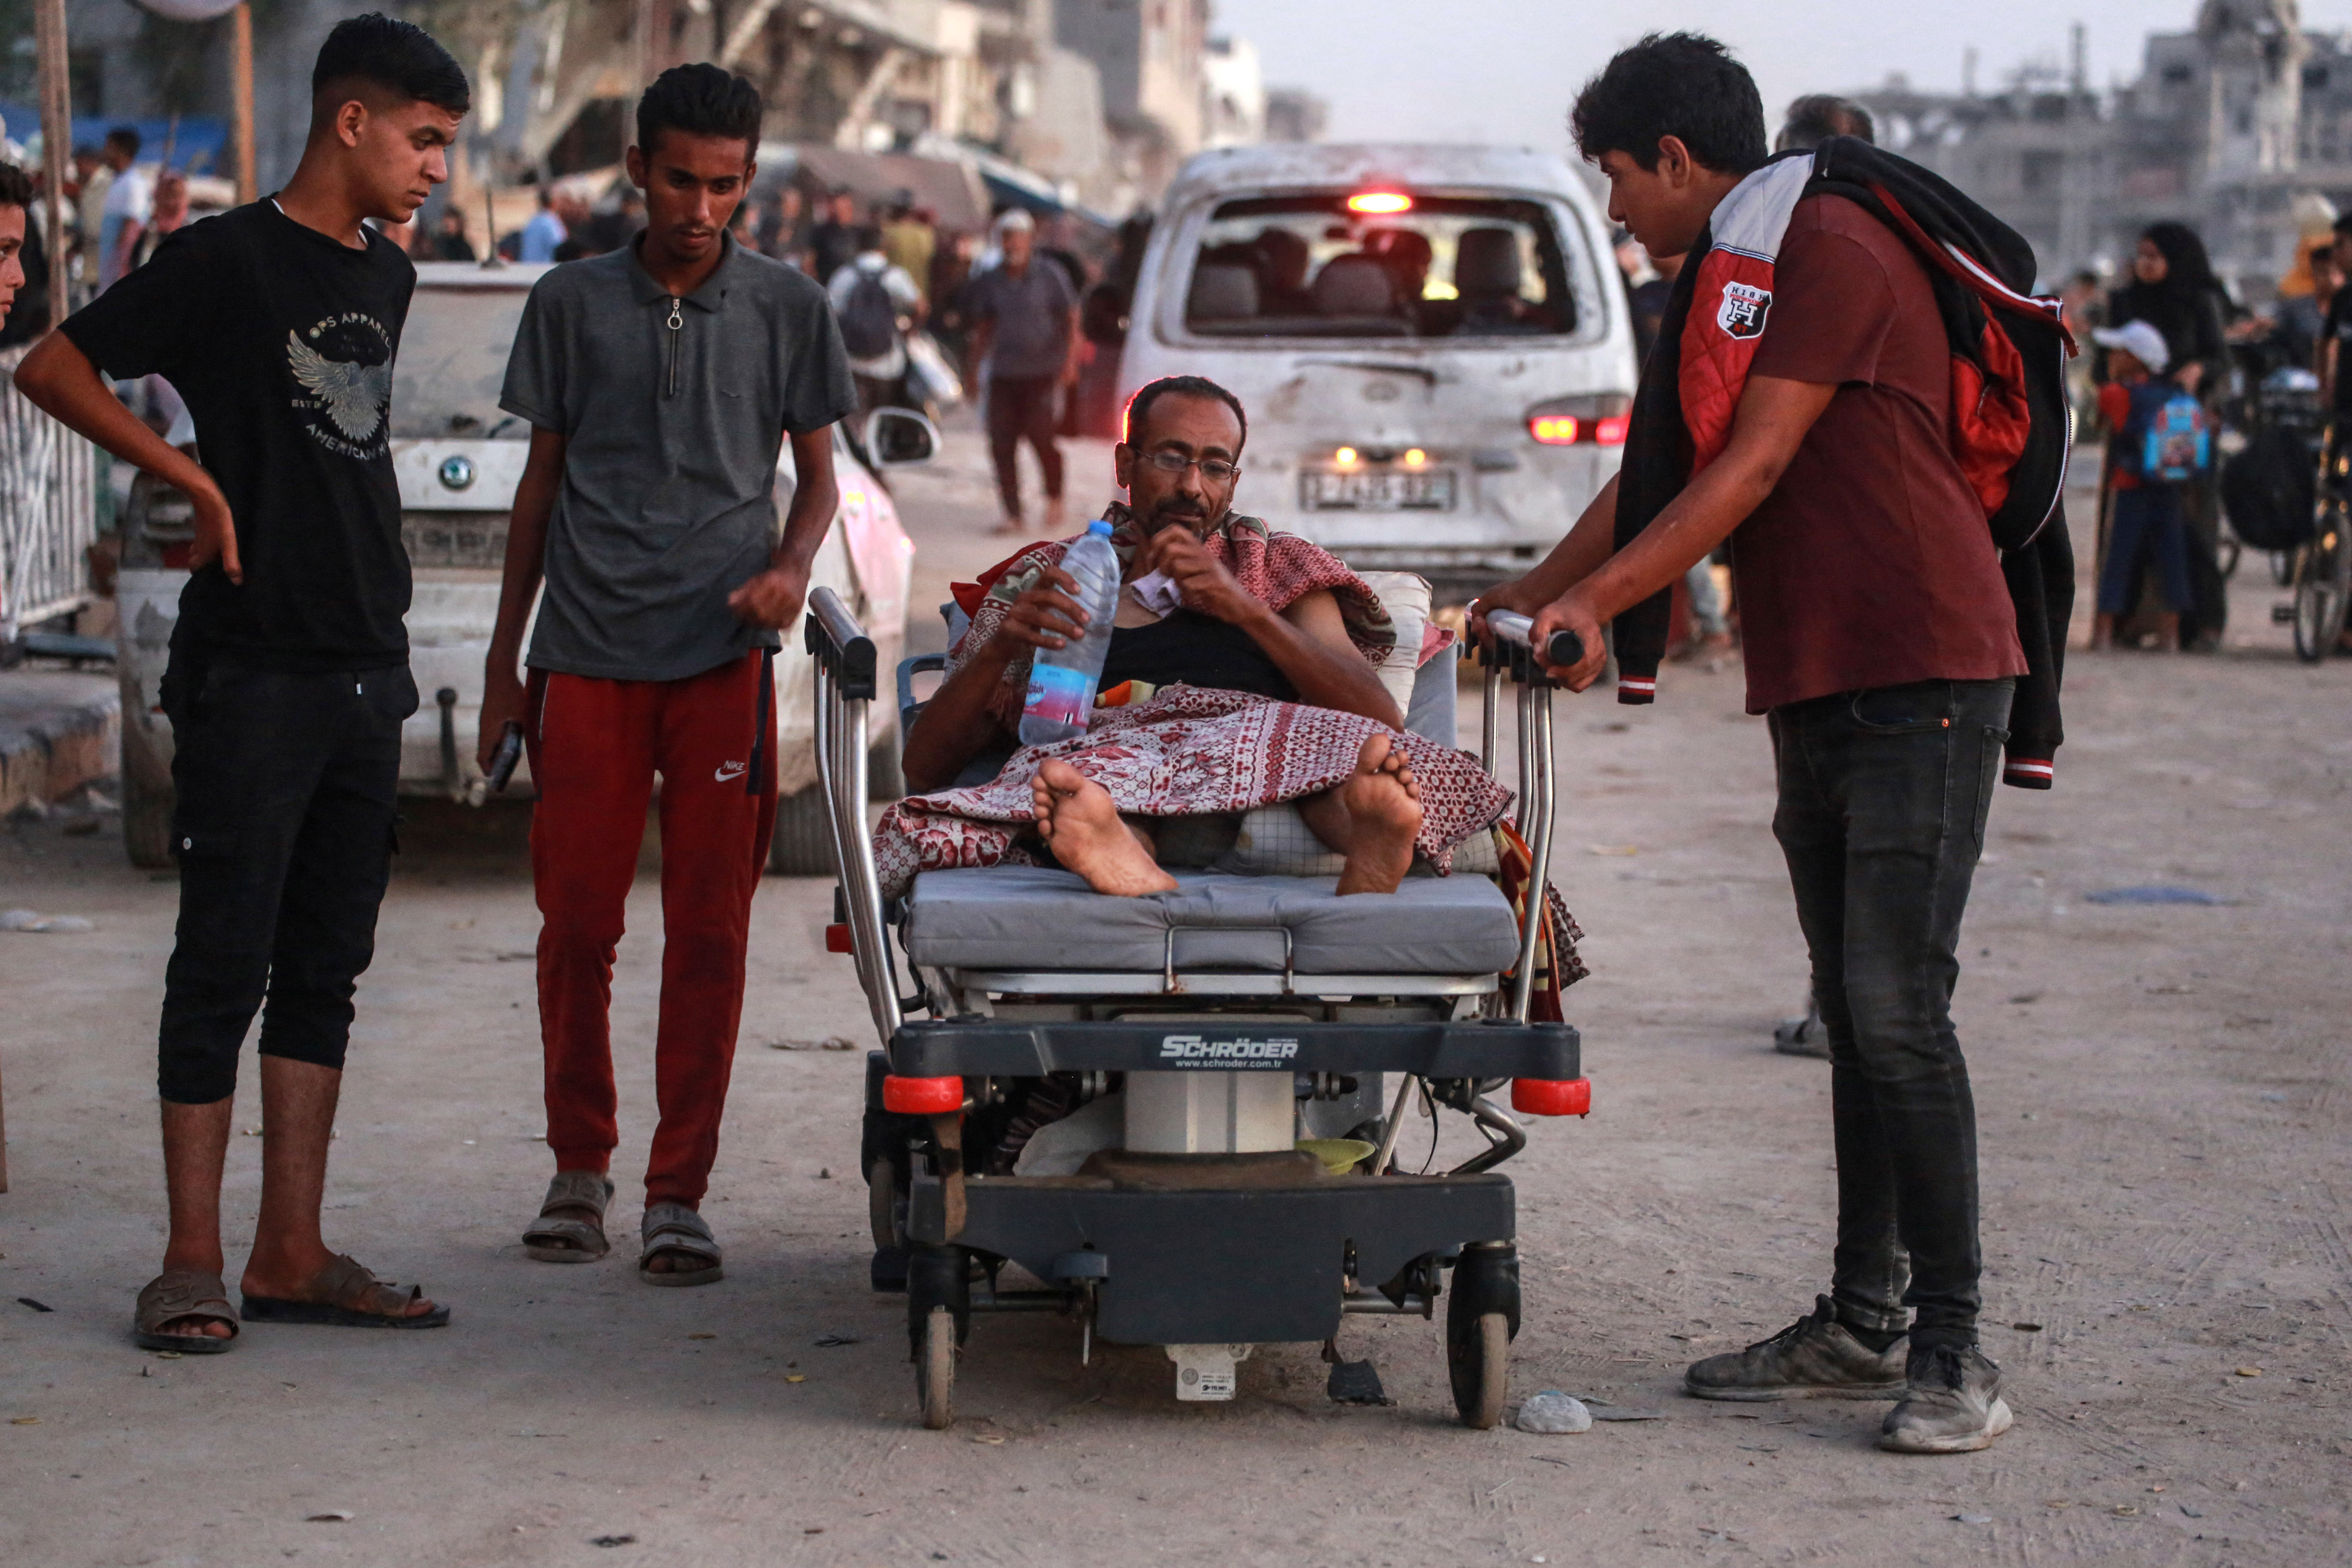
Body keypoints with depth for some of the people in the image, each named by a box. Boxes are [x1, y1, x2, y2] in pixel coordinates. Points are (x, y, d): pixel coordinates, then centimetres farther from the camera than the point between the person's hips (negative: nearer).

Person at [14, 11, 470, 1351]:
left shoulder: (387, 277, 13)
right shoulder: (227, 260, -9)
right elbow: (53, 369, -9)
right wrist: (197, 482, -11)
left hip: (366, 670, 7)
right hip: (251, 672, -7)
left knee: (327, 966, 9)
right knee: (227, 962, -3)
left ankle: (293, 1254, 15)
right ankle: (194, 1265, 2)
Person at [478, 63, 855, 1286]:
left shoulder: (787, 306, 6)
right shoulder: (571, 302, 8)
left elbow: (817, 472, 13)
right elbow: (541, 482, 13)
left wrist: (789, 565, -9)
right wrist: (501, 665, 13)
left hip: (721, 648, -1)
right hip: (585, 649, 1)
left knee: (709, 931, -1)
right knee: (576, 922, 3)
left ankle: (679, 1193, 7)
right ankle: (579, 1169, 19)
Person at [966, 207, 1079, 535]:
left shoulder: (1051, 276, 1)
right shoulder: (990, 281, 11)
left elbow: (1071, 321, 2)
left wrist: (1069, 361, -9)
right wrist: (976, 365, 13)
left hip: (1043, 370, -4)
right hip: (1004, 373, 4)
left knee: (1040, 433, -14)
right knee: (1002, 443, -4)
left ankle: (1054, 498, 12)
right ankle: (1014, 515, 4)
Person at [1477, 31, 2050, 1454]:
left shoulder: (1834, 253, -10)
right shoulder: (1729, 286, 20)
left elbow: (1754, 467, -17)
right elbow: (1657, 480, 29)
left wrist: (1595, 600, -18)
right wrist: (1518, 604, 34)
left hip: (1923, 677, -9)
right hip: (1819, 691, 10)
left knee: (1899, 1010, -13)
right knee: (1856, 1015, 9)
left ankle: (1956, 1352, -10)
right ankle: (1864, 1323, 14)